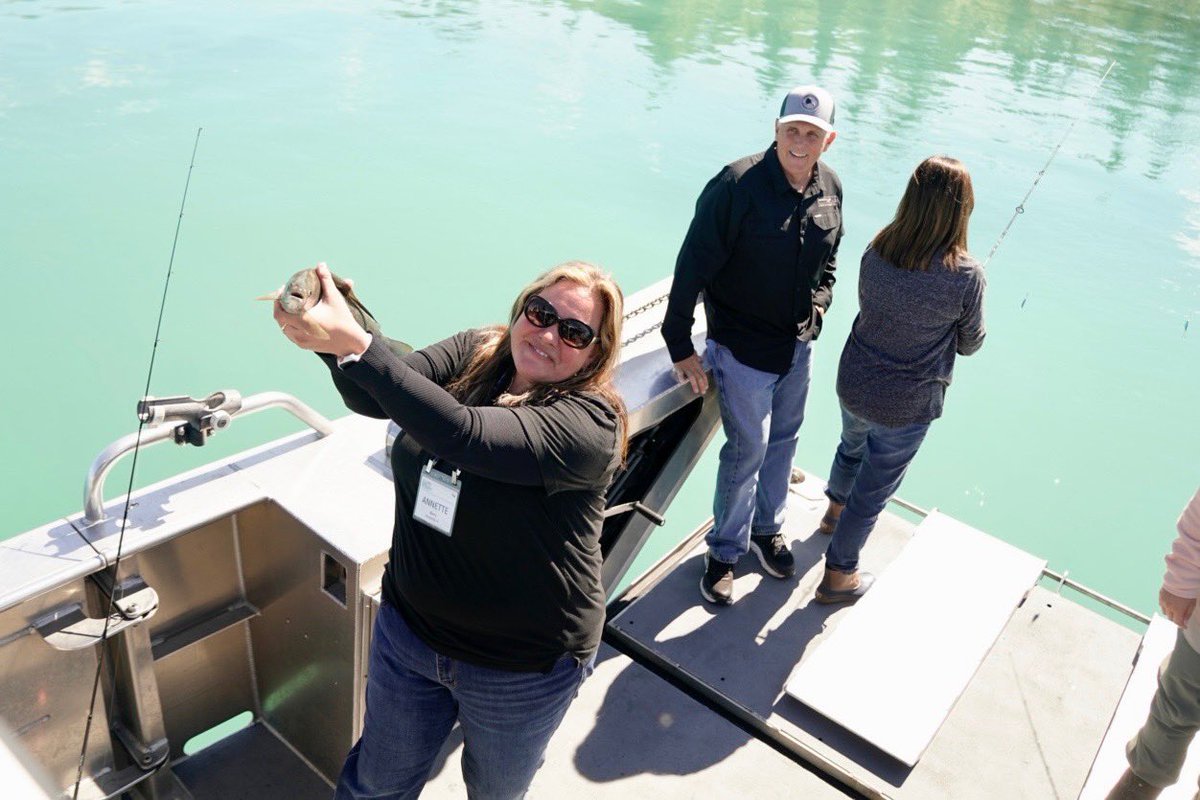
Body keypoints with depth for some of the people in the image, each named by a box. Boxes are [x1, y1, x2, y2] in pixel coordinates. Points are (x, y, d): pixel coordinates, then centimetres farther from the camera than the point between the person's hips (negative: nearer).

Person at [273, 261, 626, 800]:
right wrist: (334, 339, -41)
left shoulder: (591, 424, -27)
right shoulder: (474, 354, -8)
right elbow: (373, 399, -20)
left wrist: (355, 344, -45)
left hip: (521, 668, -4)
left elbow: (463, 434, -40)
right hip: (409, 628, 5)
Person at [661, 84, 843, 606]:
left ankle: (766, 529, 42)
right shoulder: (738, 185, -22)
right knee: (748, 449, 1)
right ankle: (725, 550, 23)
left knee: (783, 440, 20)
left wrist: (819, 301, 4)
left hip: (798, 344, 7)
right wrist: (680, 347, -18)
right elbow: (693, 266, -20)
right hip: (742, 347, -6)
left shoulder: (830, 188, -2)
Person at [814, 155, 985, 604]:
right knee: (874, 489, 14)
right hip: (905, 406, -5)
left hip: (853, 384, 5)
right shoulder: (965, 275, -24)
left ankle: (835, 510, 63)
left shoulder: (877, 250, -12)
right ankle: (838, 575, 31)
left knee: (852, 447, 34)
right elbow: (970, 345, -8)